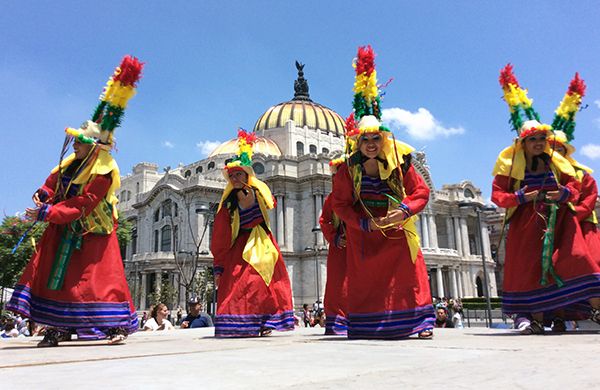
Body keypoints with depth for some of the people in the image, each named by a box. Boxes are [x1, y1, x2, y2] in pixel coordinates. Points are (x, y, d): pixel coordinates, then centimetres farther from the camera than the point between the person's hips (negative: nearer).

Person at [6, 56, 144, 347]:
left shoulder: (103, 172, -25)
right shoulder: (73, 161, 2)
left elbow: (82, 205, -28)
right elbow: (55, 179, 16)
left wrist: (46, 213, -28)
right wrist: (43, 194, -5)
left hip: (92, 234, -9)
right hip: (65, 230, 9)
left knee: (100, 276, -8)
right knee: (52, 272, 10)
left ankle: (119, 325, 3)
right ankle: (59, 328, 19)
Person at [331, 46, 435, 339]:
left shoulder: (399, 164, -8)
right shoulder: (347, 169, -9)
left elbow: (421, 191, -3)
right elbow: (339, 204, -6)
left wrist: (406, 210, -22)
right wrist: (365, 223, -17)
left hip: (396, 230, 0)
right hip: (363, 234, 0)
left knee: (409, 273, -1)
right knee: (364, 280, 5)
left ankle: (420, 322, 10)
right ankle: (364, 326, 14)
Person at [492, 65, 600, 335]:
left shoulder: (555, 162, 7)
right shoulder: (511, 165, -1)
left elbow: (574, 186, 15)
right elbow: (497, 194, -3)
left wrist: (564, 193, -8)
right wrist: (519, 197, -19)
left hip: (558, 219, 2)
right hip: (527, 222, -2)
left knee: (575, 259, -11)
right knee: (530, 265, -4)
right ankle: (537, 319, 1)